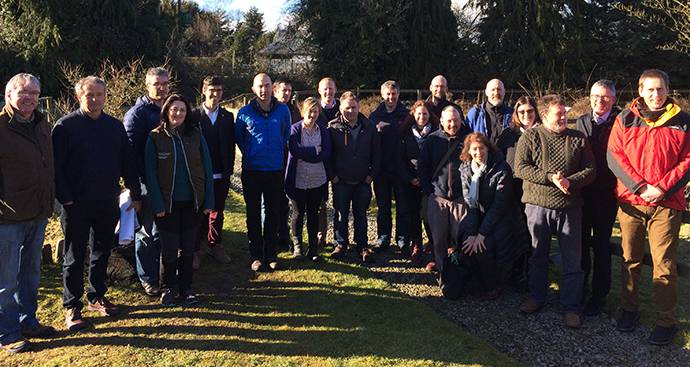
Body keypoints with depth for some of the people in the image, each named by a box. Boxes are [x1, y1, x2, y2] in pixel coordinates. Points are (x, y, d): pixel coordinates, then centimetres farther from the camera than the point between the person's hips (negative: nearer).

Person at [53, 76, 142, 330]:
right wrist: (65, 199, -15)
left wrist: (136, 194, 8)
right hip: (77, 204, -4)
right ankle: (72, 307, 16)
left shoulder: (115, 126, 7)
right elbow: (56, 166, -9)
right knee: (75, 256, 5)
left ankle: (97, 297, 31)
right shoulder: (65, 126, -6)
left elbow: (127, 163, 10)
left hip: (108, 202, 4)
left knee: (102, 251, 15)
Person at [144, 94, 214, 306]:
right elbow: (151, 173, -4)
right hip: (168, 203, -2)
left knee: (188, 248, 10)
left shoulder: (196, 135, 2)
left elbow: (207, 168, 2)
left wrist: (209, 201, -4)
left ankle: (186, 289, 23)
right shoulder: (155, 137, -2)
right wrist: (157, 204, -11)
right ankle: (168, 289, 22)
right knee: (169, 249, 5)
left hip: (192, 202, 2)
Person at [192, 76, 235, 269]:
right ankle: (195, 250, 16)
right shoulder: (194, 115, -4)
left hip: (221, 175, 3)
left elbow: (231, 146, 7)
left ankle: (216, 245, 27)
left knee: (217, 212, 14)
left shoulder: (228, 117, 6)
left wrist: (229, 170, 2)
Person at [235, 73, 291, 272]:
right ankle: (256, 255, 15)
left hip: (276, 170, 1)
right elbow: (238, 137, 11)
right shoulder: (245, 112, -5)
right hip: (252, 171, -1)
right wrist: (249, 153, 11)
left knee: (273, 213, 8)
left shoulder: (283, 110, 0)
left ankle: (270, 254, 20)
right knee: (253, 214, 5)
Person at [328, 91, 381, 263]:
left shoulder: (369, 127, 1)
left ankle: (362, 246, 18)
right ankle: (340, 244, 21)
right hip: (341, 181, -1)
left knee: (361, 215, 9)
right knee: (341, 215, 7)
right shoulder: (333, 127, -4)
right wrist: (332, 175, -5)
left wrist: (372, 174, 0)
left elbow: (376, 153, 5)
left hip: (363, 181, 1)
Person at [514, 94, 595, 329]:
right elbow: (520, 168, -8)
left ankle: (571, 306, 16)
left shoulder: (578, 139, 7)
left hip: (570, 206, 1)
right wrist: (550, 177, -17)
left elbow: (590, 170, 3)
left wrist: (571, 182, -15)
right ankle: (536, 296, 29)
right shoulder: (530, 137, 1)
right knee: (538, 255, 13)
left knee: (572, 259, 4)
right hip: (537, 205, 0)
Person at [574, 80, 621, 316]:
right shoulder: (581, 122, 9)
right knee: (581, 240, 13)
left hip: (606, 194, -4)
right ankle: (580, 285, 31)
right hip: (581, 191, 4)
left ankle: (599, 295, 15)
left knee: (601, 244, 3)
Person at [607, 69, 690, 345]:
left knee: (664, 265, -1)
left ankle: (666, 321, 10)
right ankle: (629, 309, 26)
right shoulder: (626, 119, 5)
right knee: (630, 259, 11)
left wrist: (662, 188, -11)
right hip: (630, 201, 1)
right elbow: (614, 156, -2)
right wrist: (640, 187, -11)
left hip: (667, 204, -1)